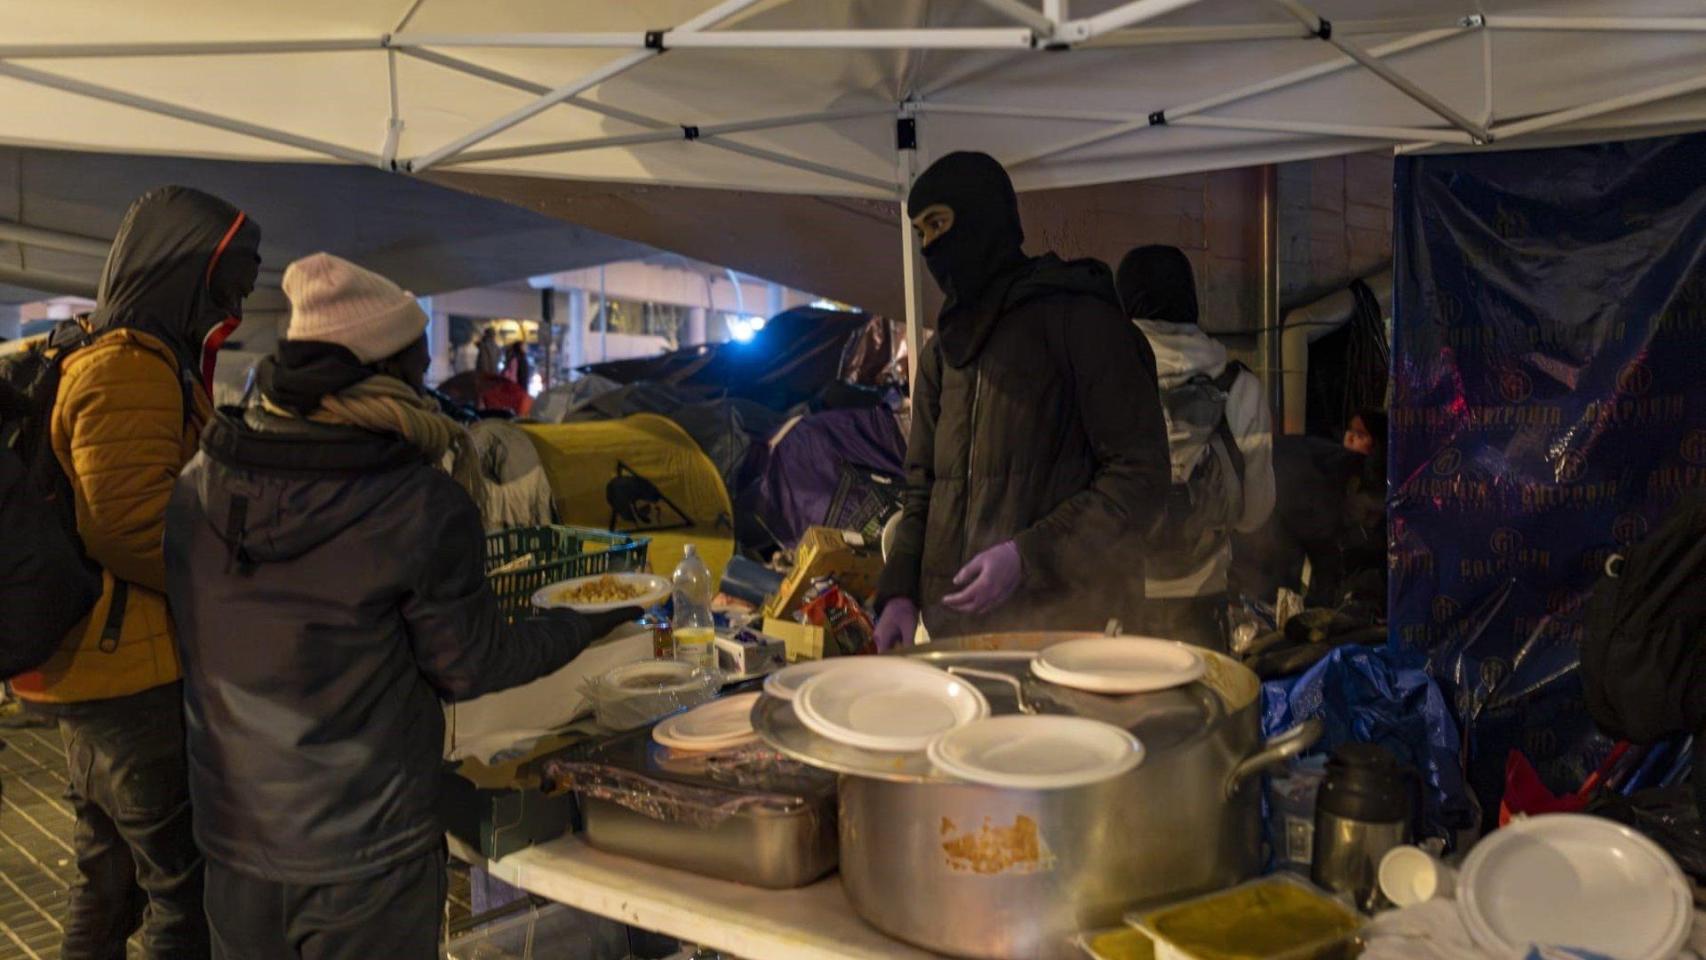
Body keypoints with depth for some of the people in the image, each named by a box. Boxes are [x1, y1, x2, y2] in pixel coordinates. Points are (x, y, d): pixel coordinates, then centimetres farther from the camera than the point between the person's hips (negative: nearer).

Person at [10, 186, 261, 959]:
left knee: (110, 882, 23)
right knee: (188, 894, 0)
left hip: (92, 670, 10)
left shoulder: (89, 358, 16)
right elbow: (133, 526, -26)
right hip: (137, 679, -10)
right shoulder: (131, 368, -18)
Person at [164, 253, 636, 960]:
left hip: (231, 836, 5)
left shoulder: (196, 484, -6)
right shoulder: (425, 507, -22)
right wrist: (585, 624, 3)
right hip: (363, 855, -4)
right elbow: (471, 668, -11)